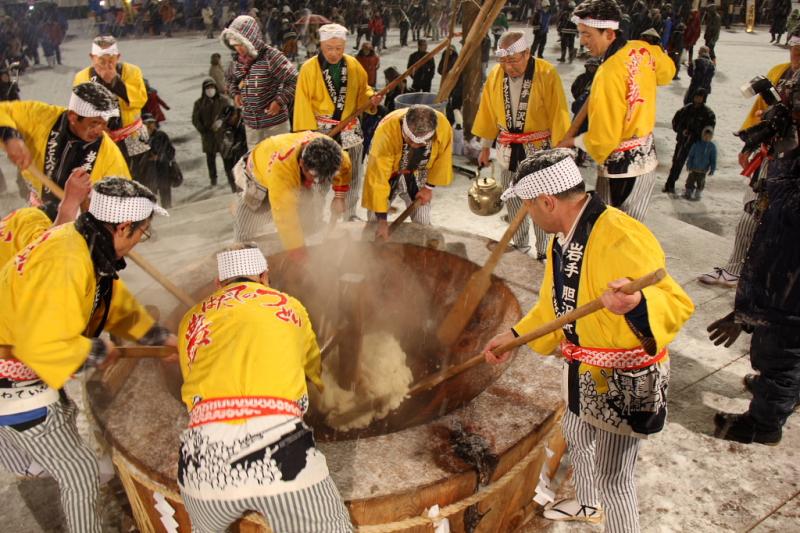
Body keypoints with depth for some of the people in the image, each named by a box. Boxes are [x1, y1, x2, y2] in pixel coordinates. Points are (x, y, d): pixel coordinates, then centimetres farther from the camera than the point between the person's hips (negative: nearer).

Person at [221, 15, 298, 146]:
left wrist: (280, 102, -18)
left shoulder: (270, 56, -16)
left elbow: (295, 80, -17)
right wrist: (235, 93, 9)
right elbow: (229, 78, 26)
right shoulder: (238, 60, 4)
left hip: (275, 122, -6)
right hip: (250, 123, 6)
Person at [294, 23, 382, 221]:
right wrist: (308, 134, -16)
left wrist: (371, 98, -10)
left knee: (352, 177, 15)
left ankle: (351, 216, 33)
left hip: (350, 129, 4)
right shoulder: (309, 68, -10)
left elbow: (362, 90, 13)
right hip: (321, 130, -4)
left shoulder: (353, 65, 1)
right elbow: (303, 104, -11)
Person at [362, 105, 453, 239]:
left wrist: (429, 187, -4)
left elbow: (442, 158, -9)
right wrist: (382, 219, -34)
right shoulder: (387, 130, -40)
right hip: (389, 174, -2)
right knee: (375, 222, 0)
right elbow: (378, 177, -36)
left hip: (417, 175, 2)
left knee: (422, 223, 5)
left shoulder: (444, 127, -32)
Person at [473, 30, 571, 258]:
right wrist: (485, 146, 13)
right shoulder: (495, 75, -1)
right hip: (508, 149, 5)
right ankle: (519, 243, 30)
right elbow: (488, 112, 9)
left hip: (539, 148, -4)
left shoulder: (547, 74, -15)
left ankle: (544, 251, 13)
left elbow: (558, 114, -13)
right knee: (511, 198, 13)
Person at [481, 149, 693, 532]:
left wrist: (635, 304, -55)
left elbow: (675, 304, -35)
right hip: (584, 371, 10)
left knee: (612, 478, 1)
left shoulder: (621, 238, -30)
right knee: (575, 435, 31)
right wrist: (515, 336, 12)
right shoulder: (562, 239, 1)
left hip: (626, 381, -10)